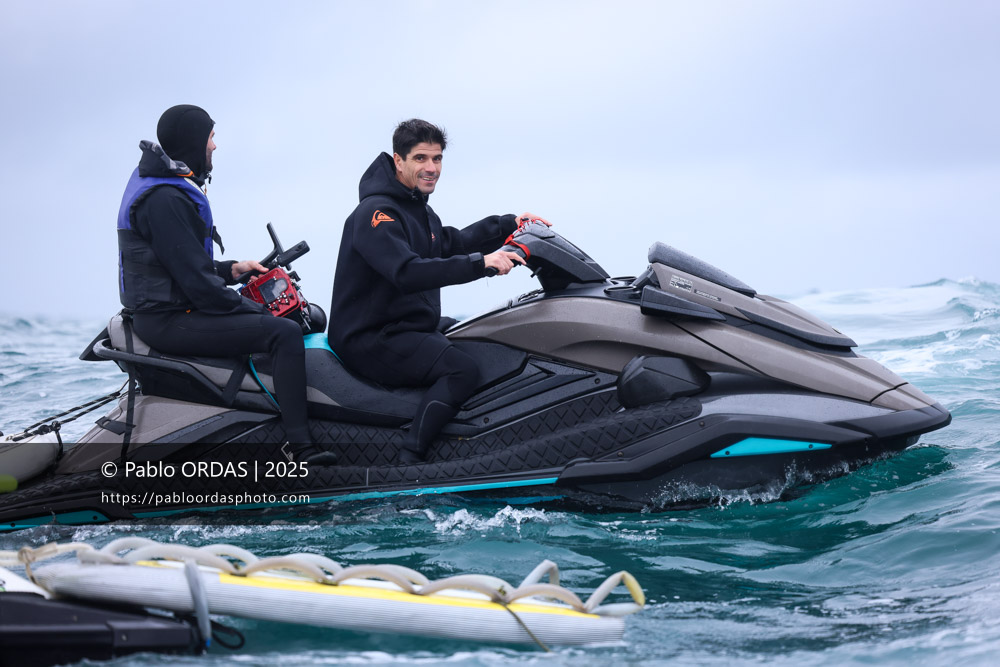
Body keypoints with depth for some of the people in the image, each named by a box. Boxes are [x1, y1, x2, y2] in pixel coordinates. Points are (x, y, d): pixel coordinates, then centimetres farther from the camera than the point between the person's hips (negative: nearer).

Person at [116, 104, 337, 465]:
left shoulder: (167, 187, 15)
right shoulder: (164, 198, -19)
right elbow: (194, 280, -22)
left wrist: (232, 269, 11)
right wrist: (253, 309, -14)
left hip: (163, 310, 11)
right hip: (170, 321, -11)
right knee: (285, 333, -22)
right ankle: (299, 445, -25)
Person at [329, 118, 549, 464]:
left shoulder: (418, 209, 15)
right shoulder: (376, 212, -18)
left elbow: (450, 243, 28)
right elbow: (407, 272, -32)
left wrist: (508, 225, 17)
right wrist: (480, 263, -36)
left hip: (415, 329, 11)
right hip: (370, 340, -11)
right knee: (463, 369, -28)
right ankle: (407, 462, -32)